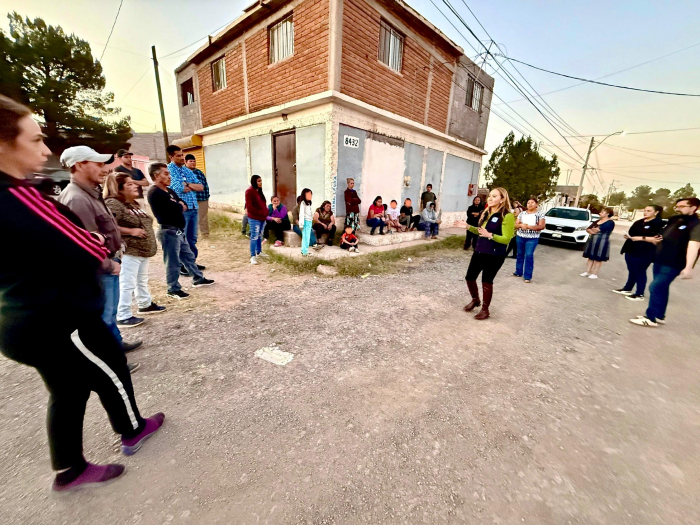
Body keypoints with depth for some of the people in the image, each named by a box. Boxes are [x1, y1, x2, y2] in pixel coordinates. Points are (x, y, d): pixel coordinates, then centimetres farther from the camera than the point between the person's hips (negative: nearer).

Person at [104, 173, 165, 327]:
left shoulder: (134, 204, 15)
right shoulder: (113, 203, -14)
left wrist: (147, 233, 15)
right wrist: (131, 231, -21)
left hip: (143, 250, 9)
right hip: (128, 252, -9)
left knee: (142, 280, 21)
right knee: (127, 284, -5)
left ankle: (145, 304, 36)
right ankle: (123, 317, 5)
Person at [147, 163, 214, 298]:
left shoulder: (169, 190, 16)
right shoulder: (155, 193, -14)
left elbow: (184, 206, 12)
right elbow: (176, 208, -23)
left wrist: (178, 206, -9)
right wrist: (180, 206, -2)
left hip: (179, 230, 9)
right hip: (169, 231, -9)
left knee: (188, 256, 19)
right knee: (173, 262, 0)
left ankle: (198, 279, 33)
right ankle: (173, 290, 12)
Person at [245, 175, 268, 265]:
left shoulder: (259, 191, 15)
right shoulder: (249, 191, -10)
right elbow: (249, 206, -16)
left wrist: (265, 213, 8)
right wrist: (259, 213, -17)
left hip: (262, 218, 8)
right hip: (254, 218, -8)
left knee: (260, 236, 17)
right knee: (254, 237, -7)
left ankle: (259, 252, 30)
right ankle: (253, 256, -3)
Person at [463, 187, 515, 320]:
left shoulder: (507, 216, -14)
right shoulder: (486, 213, 9)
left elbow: (506, 239, -18)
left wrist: (490, 235, -32)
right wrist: (468, 226, 9)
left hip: (494, 256, -7)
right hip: (479, 252, 7)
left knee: (486, 281, 3)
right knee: (469, 277, 11)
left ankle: (485, 310, 24)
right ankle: (475, 300, 39)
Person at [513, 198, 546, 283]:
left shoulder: (540, 214, -1)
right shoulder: (522, 213, 8)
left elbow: (541, 226, -9)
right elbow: (516, 224, 6)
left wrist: (528, 226, -19)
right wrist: (521, 225, -16)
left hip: (532, 238, -4)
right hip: (520, 237, 4)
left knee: (529, 256, -10)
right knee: (520, 254, 11)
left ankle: (527, 276, -5)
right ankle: (518, 272, 24)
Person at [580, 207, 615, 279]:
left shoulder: (610, 222, -7)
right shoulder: (597, 221, 14)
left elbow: (600, 229, -18)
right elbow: (588, 229, 7)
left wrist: (593, 229, 1)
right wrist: (591, 231, -14)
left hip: (601, 242, -7)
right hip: (592, 241, 7)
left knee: (598, 259, 0)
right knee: (590, 257, 9)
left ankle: (594, 274, 6)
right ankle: (587, 272, 14)